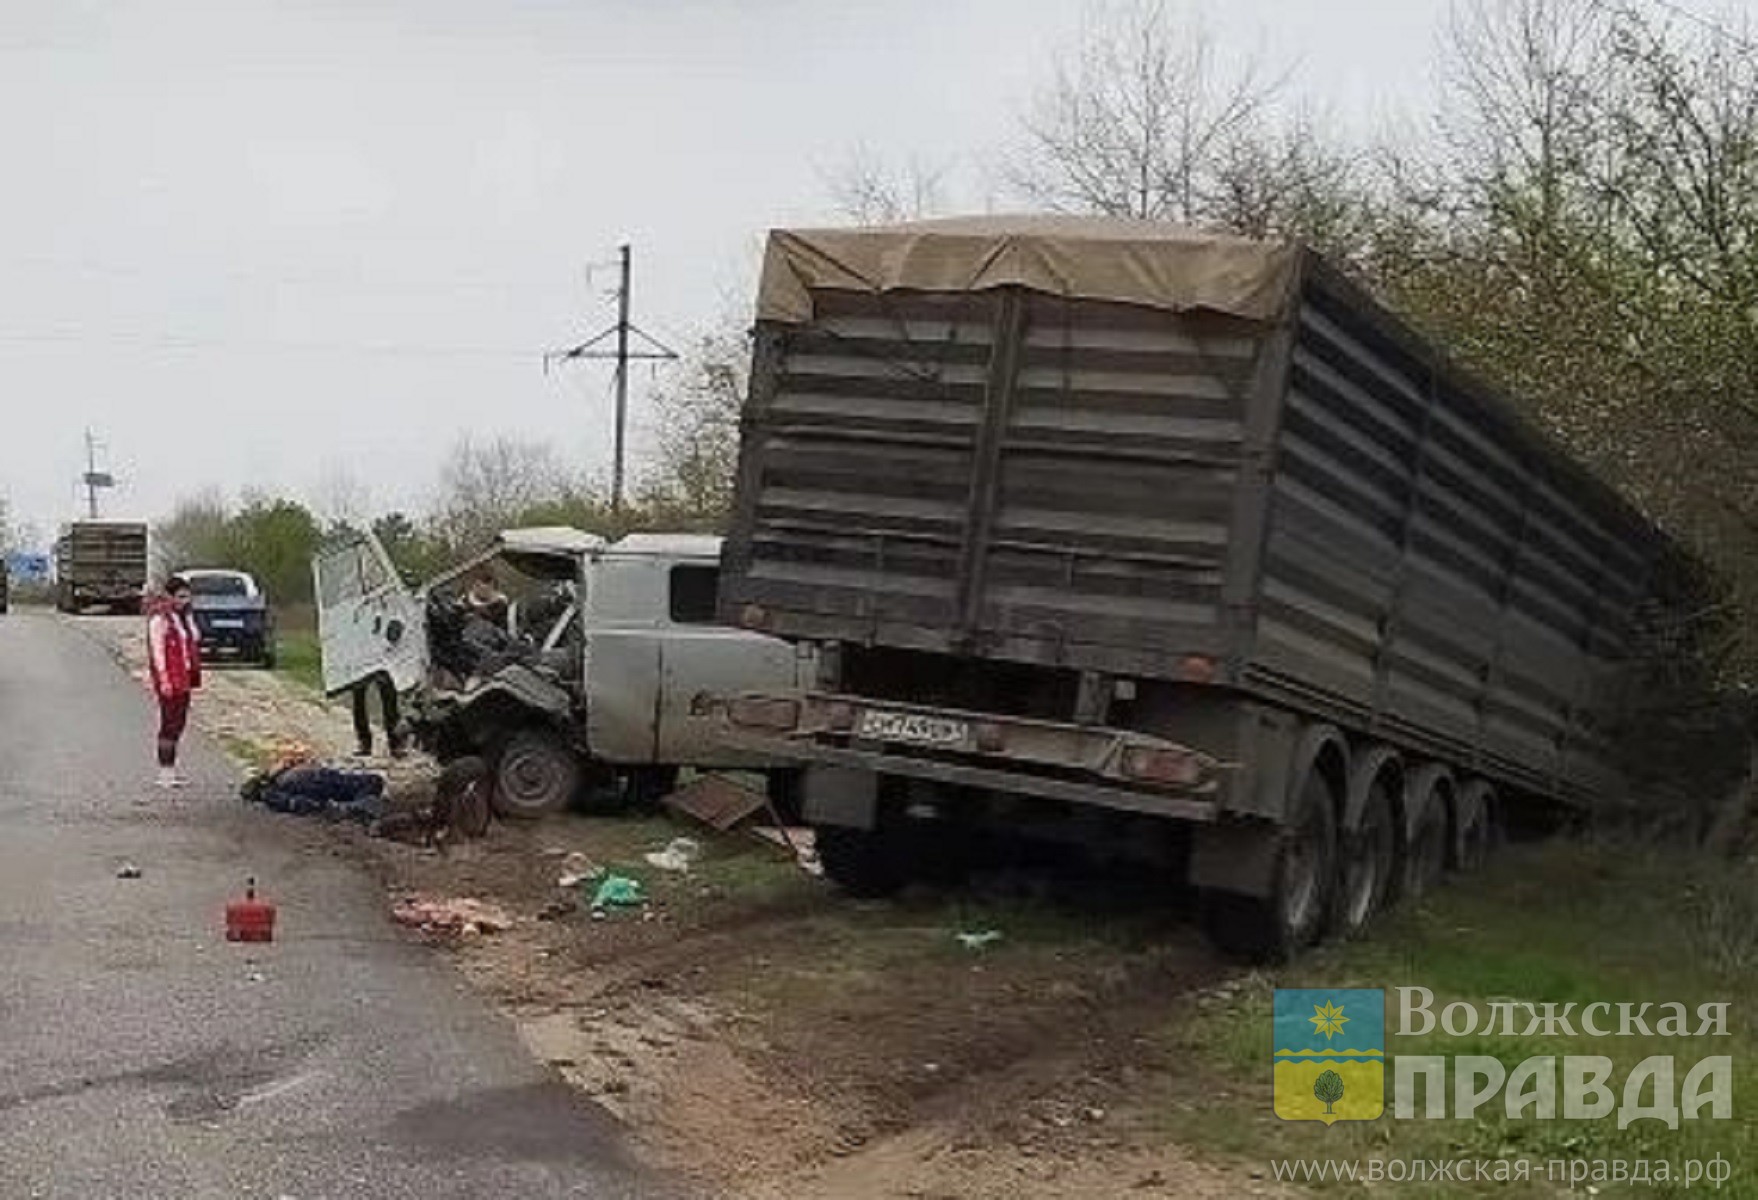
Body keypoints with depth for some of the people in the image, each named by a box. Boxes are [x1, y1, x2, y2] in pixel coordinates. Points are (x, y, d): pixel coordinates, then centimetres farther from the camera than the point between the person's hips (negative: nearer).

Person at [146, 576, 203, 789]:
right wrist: (163, 679, -20)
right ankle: (165, 772, -2)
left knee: (179, 722, 13)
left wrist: (194, 673, 15)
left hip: (184, 678, 9)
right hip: (169, 679, -9)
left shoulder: (184, 615, 14)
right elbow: (157, 650, -16)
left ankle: (171, 767, 21)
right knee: (170, 722, -7)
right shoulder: (160, 618, -12)